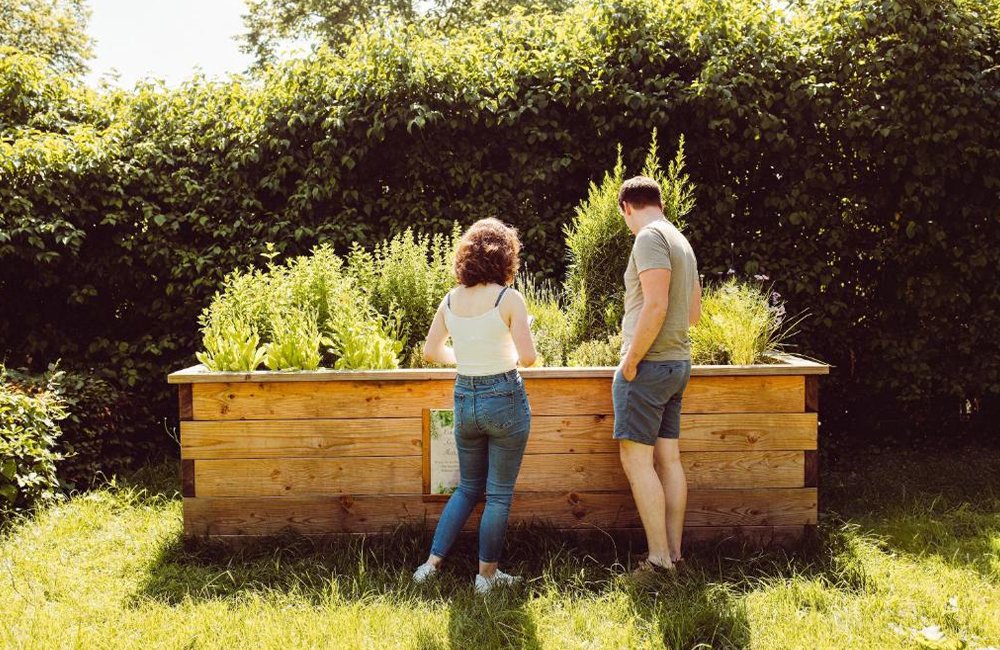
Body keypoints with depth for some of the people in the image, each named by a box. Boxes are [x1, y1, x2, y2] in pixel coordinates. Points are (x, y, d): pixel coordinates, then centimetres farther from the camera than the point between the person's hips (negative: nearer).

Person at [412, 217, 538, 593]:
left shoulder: (451, 300, 2)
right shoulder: (508, 298, -14)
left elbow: (431, 352, 8)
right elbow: (527, 356, -17)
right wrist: (509, 350, 5)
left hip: (464, 398, 5)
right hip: (504, 398, -5)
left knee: (468, 488, 21)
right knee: (499, 494, 9)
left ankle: (432, 563, 20)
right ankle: (487, 573, 19)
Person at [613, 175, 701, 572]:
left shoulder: (650, 238, -12)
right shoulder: (681, 242, 17)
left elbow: (655, 305, -22)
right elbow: (693, 313, 22)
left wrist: (631, 360, -17)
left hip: (648, 364, -9)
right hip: (677, 362, 9)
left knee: (636, 459, -6)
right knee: (668, 458, 10)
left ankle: (659, 559, -2)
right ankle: (674, 554, 15)